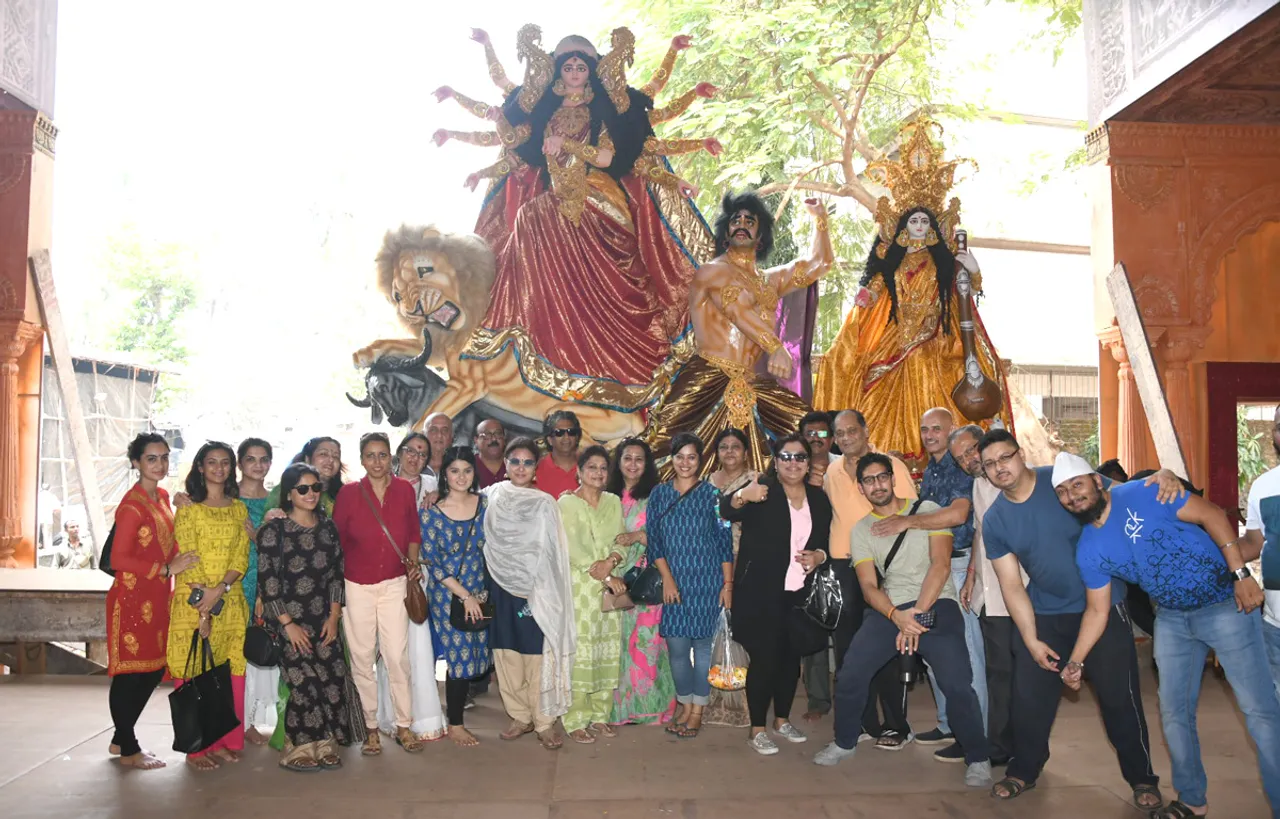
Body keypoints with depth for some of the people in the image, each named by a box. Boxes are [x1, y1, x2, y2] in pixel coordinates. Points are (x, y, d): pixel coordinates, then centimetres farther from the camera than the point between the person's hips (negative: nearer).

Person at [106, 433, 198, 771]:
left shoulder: (163, 497, 11)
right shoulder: (133, 504, -14)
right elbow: (119, 559, -18)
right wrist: (167, 569, -19)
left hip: (157, 597, 8)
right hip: (132, 598, -8)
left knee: (154, 669, 14)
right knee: (130, 672, 2)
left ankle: (121, 738, 29)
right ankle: (128, 749, 15)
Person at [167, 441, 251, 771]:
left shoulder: (239, 509, 11)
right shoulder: (188, 510, -1)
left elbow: (242, 557, 3)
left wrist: (220, 589, -14)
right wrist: (203, 604, -16)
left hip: (232, 603, 4)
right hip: (193, 602, -4)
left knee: (230, 673, 7)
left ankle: (225, 741, 18)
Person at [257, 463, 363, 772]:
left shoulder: (328, 527, 8)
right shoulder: (273, 531, -6)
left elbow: (337, 575, 10)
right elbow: (267, 581, -9)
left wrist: (334, 617, 1)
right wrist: (288, 624, -11)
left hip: (324, 620, 4)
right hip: (290, 621, -4)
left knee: (333, 679, -5)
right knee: (305, 682, -10)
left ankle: (324, 746, 10)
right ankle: (299, 748, 9)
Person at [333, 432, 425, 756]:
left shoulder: (404, 489, 1)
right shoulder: (349, 493, -3)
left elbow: (414, 532, 13)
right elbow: (336, 538, 1)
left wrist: (413, 562, 0)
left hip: (395, 584, 1)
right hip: (356, 586, 0)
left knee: (397, 656, -3)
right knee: (362, 659, 6)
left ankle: (404, 725, 11)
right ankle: (371, 727, 19)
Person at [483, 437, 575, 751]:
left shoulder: (545, 504, -3)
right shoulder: (492, 498, 6)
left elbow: (550, 554, -4)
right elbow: (489, 546, 19)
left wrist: (539, 593, -9)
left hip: (535, 591, -3)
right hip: (502, 588, 3)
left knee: (538, 657, -3)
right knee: (507, 655, 8)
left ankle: (544, 722, 10)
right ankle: (520, 716, 23)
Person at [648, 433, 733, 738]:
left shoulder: (712, 494, 0)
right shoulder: (660, 494, 5)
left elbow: (725, 541, 0)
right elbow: (654, 540, 4)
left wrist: (728, 584, -5)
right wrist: (667, 578, -6)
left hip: (706, 581, -2)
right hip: (674, 582, 2)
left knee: (702, 643, 1)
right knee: (677, 646, 2)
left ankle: (698, 710, 14)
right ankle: (685, 707, 20)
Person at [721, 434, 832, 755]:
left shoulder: (818, 498, 8)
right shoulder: (763, 491, -9)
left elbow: (826, 542, 16)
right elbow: (727, 510, -27)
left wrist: (819, 556, -7)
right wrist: (742, 496, -50)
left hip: (799, 594, 5)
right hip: (760, 593, -5)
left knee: (791, 657, 14)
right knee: (764, 658, -4)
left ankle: (782, 719, 32)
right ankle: (757, 730, 8)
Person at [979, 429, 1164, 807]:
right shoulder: (994, 521, -5)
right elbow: (1011, 584, -2)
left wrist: (1164, 479, -31)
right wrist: (1031, 639, -5)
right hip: (1044, 615, 3)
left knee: (1119, 695, 4)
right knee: (1029, 697, 7)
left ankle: (1142, 777, 26)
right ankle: (1023, 770, 28)